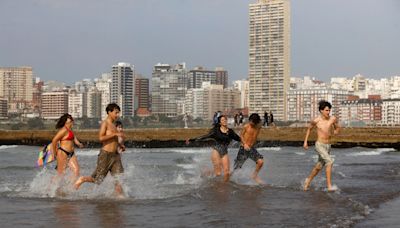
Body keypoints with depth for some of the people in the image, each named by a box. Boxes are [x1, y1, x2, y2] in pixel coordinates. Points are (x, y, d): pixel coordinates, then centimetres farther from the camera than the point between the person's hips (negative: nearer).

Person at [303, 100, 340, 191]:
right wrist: (305, 141, 9)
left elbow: (338, 128, 15)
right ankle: (329, 185, -19)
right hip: (319, 145, -5)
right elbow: (309, 128, 8)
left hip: (328, 146, 5)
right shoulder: (316, 121, -12)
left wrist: (336, 131, -5)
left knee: (319, 166, 17)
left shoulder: (333, 119, -6)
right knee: (330, 161, -24)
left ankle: (308, 180, 42)